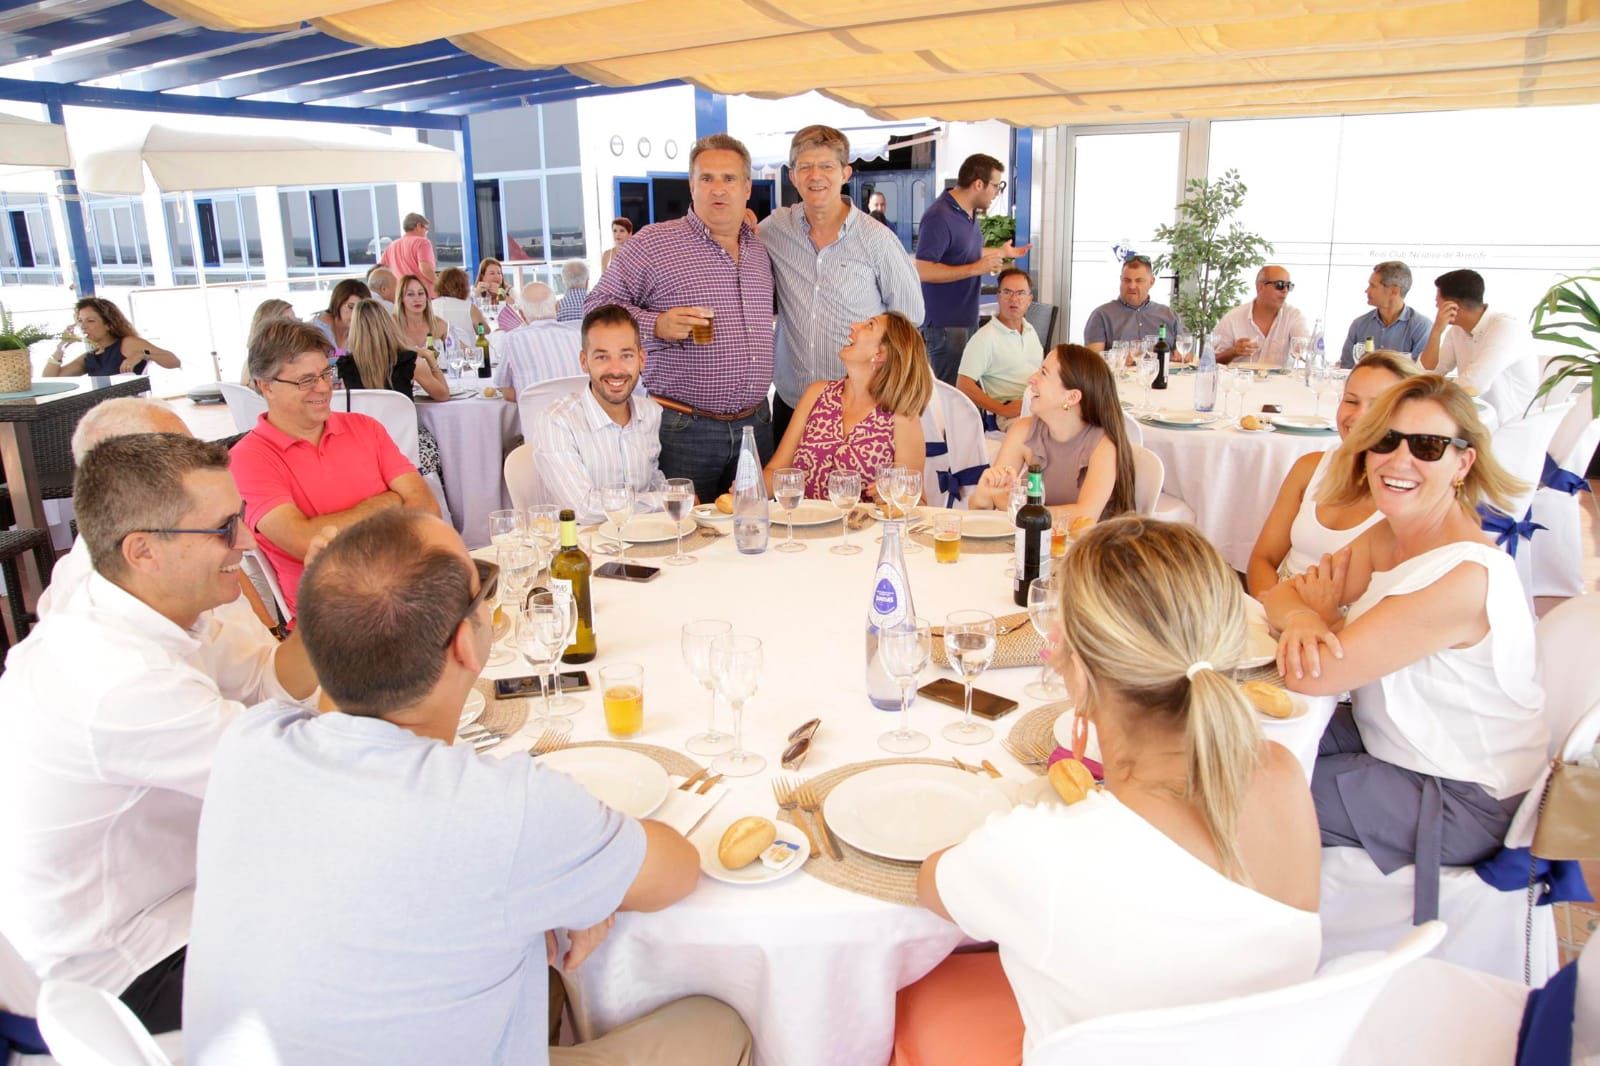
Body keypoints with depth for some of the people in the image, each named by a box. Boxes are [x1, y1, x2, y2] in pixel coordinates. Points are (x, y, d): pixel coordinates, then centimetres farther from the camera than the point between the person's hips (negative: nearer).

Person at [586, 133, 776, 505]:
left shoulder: (760, 249, 14)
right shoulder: (652, 243, -5)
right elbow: (597, 306, -4)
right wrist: (656, 326, -18)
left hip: (756, 426, 5)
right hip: (683, 429, -5)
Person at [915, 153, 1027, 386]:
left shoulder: (969, 213, 9)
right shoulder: (939, 217, -20)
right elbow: (922, 271, -27)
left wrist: (1001, 252, 31)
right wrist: (976, 269, -25)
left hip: (968, 317, 10)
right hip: (946, 323, -9)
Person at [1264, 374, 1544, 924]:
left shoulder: (1468, 578, -32)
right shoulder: (1385, 537, -4)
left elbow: (1308, 677, -33)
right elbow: (1278, 592, -4)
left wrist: (1322, 611, -12)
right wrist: (1300, 618, -28)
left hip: (1463, 800, -8)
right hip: (1392, 742, 8)